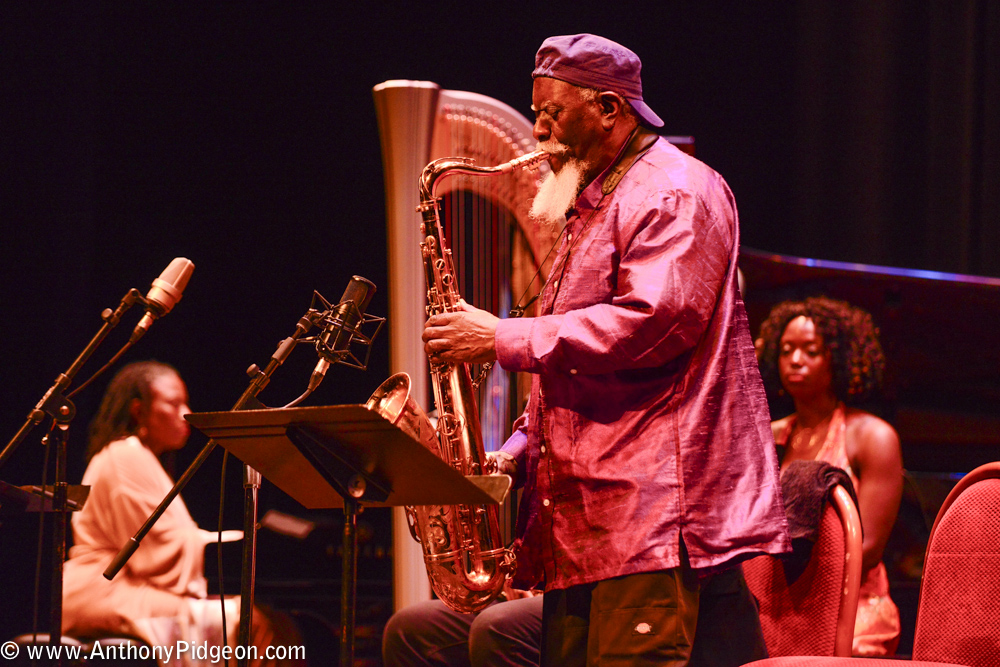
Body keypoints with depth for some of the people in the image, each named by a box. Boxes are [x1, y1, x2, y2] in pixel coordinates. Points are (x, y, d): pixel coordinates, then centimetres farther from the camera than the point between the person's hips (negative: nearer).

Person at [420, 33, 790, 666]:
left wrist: (504, 339, -16)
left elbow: (652, 323, -21)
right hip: (579, 523, 10)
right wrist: (517, 454, 15)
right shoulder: (589, 211, 27)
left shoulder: (676, 192, -5)